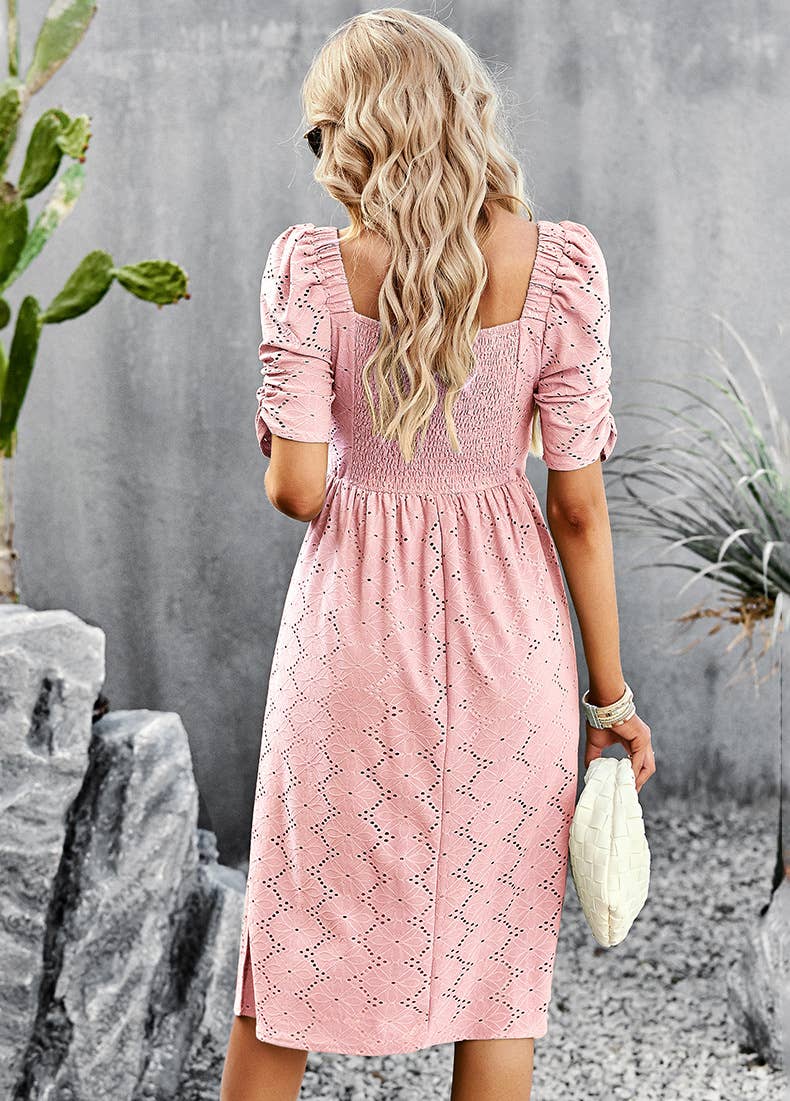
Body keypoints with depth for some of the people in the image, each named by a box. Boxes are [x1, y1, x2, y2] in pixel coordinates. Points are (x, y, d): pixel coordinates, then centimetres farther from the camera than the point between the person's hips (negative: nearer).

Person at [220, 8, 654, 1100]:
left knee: (298, 939, 15)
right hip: (509, 633, 1)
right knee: (498, 951, 13)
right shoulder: (559, 261, -7)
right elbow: (579, 504, -7)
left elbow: (294, 488, -12)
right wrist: (612, 692, 1)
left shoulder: (310, 262, -9)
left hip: (356, 616, 0)